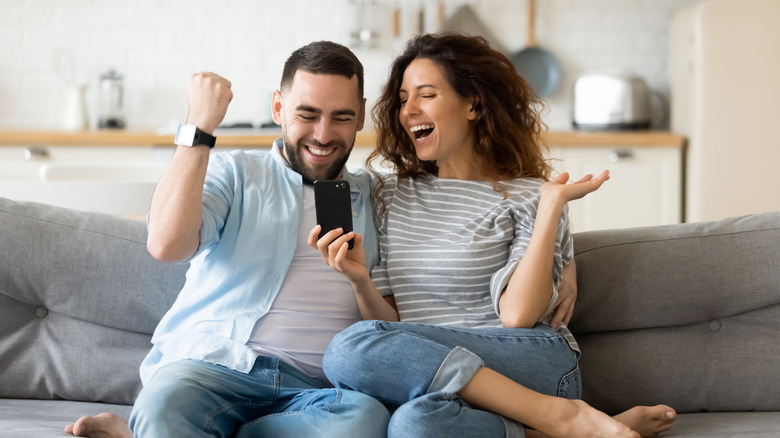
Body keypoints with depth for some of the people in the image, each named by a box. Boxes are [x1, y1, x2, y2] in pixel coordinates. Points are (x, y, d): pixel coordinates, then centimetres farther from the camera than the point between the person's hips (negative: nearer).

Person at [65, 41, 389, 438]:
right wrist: (200, 125, -5)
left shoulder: (374, 200, 22)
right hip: (211, 364, -4)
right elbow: (167, 244, -7)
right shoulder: (234, 173, 14)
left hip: (314, 388, 5)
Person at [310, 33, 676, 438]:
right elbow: (388, 322, 15)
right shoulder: (393, 195, 19)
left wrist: (553, 205, -7)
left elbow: (518, 315, -10)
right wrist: (359, 281, -6)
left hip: (531, 364, -2)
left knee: (350, 351, -30)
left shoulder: (525, 197, 6)